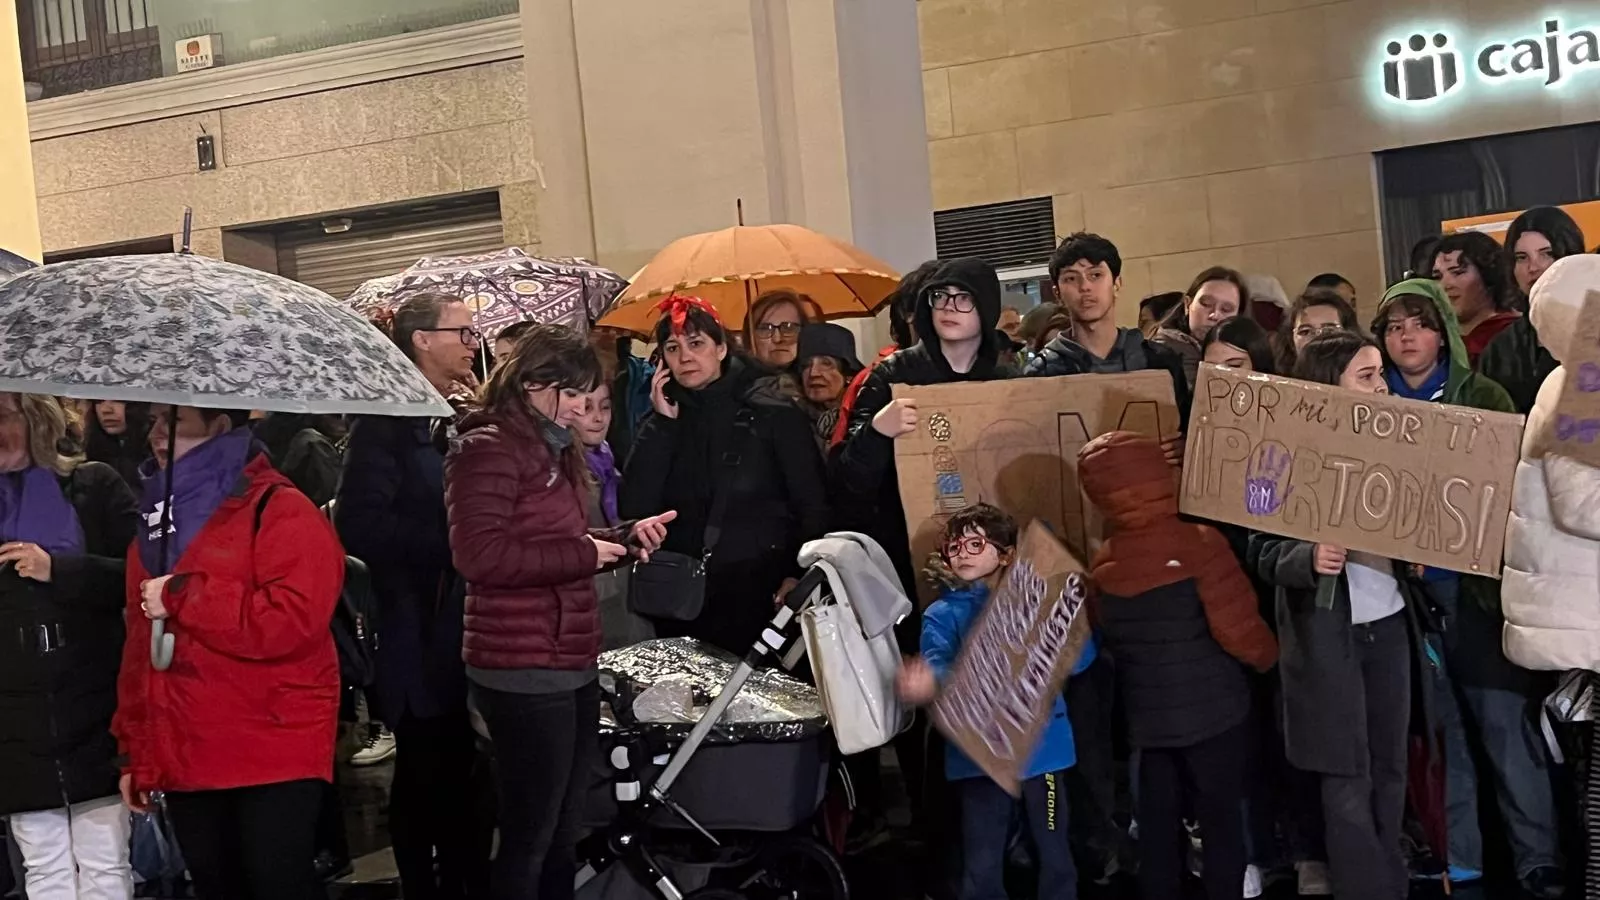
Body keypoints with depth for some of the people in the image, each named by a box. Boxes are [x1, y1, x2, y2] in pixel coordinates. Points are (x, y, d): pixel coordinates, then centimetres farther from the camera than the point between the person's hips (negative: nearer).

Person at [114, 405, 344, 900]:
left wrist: (179, 597, -16)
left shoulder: (280, 510, -8)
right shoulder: (158, 520, 16)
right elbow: (139, 646, 19)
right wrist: (137, 755, 16)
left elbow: (294, 620, -23)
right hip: (186, 758, 7)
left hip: (274, 755, -7)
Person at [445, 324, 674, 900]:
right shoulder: (488, 448, -12)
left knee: (562, 835, 17)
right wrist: (582, 553, -18)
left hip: (571, 665, 10)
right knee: (528, 839, -2)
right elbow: (478, 553, -23)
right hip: (523, 672, -10)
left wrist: (625, 538, 10)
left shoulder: (555, 450, 18)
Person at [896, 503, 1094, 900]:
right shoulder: (943, 615, 3)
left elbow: (1078, 658, -4)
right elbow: (938, 667, -15)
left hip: (1042, 748, 0)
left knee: (1055, 856, 11)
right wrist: (930, 683, -39)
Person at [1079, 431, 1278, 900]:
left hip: (1148, 718, 4)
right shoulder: (1198, 542, -16)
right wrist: (1268, 655, 2)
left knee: (1158, 824, 14)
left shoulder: (1103, 565, -2)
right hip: (1213, 711, -4)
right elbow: (1237, 629, -18)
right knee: (1222, 821, 8)